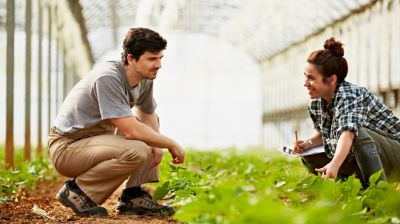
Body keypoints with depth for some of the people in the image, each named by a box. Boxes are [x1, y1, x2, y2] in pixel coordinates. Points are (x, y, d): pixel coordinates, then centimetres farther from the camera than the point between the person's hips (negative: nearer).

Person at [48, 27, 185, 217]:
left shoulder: (145, 78, 0)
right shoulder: (108, 78, -26)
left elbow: (149, 114, 16)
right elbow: (131, 131, -29)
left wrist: (157, 143, -5)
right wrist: (171, 144, -17)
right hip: (66, 147, -9)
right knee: (137, 150, -29)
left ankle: (133, 196, 3)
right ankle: (77, 191, -10)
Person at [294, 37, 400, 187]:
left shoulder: (349, 95, -26)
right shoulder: (316, 104, -1)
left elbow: (348, 132, -44)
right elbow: (323, 134, 14)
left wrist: (335, 165, -60)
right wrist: (307, 144, -8)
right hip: (361, 158, 9)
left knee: (359, 134, -38)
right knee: (309, 157, 4)